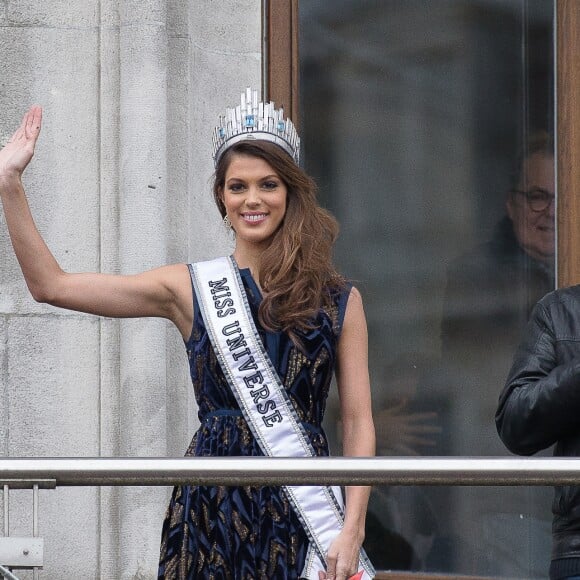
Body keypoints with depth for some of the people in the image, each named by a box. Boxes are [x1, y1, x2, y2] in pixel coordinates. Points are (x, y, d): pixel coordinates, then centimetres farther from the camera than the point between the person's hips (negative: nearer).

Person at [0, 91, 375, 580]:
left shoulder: (339, 300, 6)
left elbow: (358, 421, 3)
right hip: (213, 507, 0)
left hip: (306, 510, 0)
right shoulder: (189, 290, 7)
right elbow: (50, 285, 5)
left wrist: (352, 529, -8)